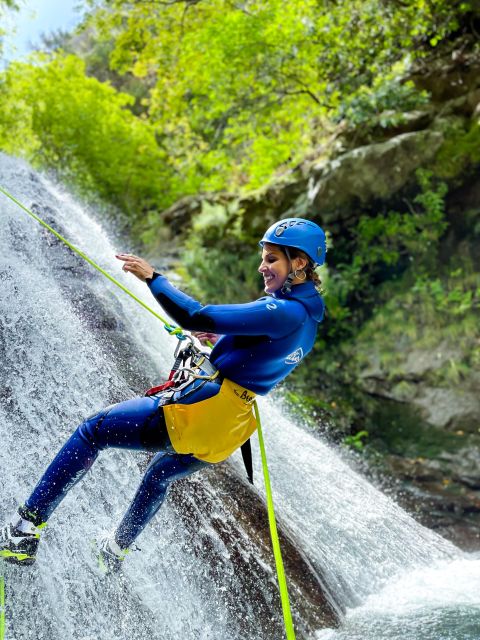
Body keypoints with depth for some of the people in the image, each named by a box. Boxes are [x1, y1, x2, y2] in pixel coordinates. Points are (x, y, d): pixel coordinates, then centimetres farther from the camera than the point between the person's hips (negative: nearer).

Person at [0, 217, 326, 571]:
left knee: (92, 431, 5)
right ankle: (116, 552, 54)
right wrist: (222, 340, 26)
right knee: (161, 472, 36)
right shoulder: (306, 313, 8)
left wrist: (153, 277, -15)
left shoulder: (286, 312, -21)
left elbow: (197, 317, -25)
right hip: (226, 432, 10)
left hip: (199, 411, -10)